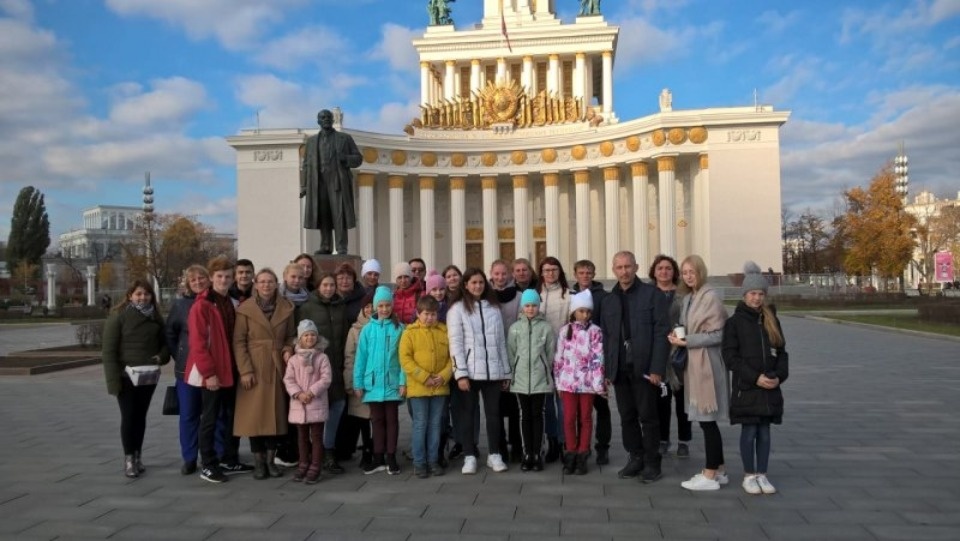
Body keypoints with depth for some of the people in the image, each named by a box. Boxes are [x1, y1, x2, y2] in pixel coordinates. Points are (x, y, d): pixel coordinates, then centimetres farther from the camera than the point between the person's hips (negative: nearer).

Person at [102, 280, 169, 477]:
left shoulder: (155, 317, 7)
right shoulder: (118, 316, -8)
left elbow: (164, 342, 16)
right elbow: (109, 350, -10)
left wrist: (161, 356, -7)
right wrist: (113, 380, -16)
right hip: (126, 376, -4)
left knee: (140, 416, 11)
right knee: (128, 416, -1)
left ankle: (137, 456, 22)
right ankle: (128, 458, 10)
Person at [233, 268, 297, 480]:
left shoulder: (286, 308, 6)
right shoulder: (245, 310, -3)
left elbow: (291, 335, 14)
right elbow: (238, 342, -6)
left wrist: (288, 349, -7)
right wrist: (245, 370, -12)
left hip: (277, 368, 3)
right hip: (254, 369, -3)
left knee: (275, 413, 6)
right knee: (255, 415, 0)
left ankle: (270, 460, 17)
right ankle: (258, 462, 10)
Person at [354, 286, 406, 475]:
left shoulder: (399, 328, -2)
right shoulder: (368, 329, 1)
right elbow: (361, 357, 3)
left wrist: (403, 381, -9)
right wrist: (358, 383, 0)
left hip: (392, 382, -1)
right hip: (373, 382, 1)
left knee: (391, 420, 8)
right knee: (377, 420, 11)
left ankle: (391, 458, 17)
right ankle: (378, 458, 20)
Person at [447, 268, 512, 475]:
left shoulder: (493, 308, 12)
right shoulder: (457, 309, -1)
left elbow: (501, 342, 12)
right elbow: (455, 343, -7)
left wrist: (506, 371, 9)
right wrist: (461, 373, -14)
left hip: (492, 370, 3)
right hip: (469, 371, -3)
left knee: (493, 413, 7)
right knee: (467, 414, 3)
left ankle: (494, 455, 17)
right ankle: (470, 457, 12)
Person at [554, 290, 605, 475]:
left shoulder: (595, 331, -2)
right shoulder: (565, 330, 3)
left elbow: (598, 359, -6)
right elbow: (559, 358, 6)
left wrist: (599, 384, -10)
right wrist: (558, 382, 5)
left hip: (587, 382, -1)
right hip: (568, 382, 1)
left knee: (585, 419, 8)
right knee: (569, 419, 4)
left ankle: (582, 456, 16)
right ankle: (571, 455, 16)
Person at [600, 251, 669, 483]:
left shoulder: (651, 294, -2)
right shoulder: (608, 300, 13)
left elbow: (661, 332, -7)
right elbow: (605, 337, 12)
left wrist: (657, 368, -14)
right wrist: (606, 370, 5)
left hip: (644, 367, -4)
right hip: (619, 368, 4)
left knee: (647, 416, 2)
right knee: (627, 417, 10)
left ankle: (652, 463, 15)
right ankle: (635, 458, 22)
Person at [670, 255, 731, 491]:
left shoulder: (711, 296, -13)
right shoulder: (688, 298, 13)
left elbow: (716, 335, -16)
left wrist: (686, 341, -16)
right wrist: (678, 336, 4)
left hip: (707, 364, -9)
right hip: (693, 364, 9)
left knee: (707, 421, -3)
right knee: (706, 421, 13)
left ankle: (710, 476, 6)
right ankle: (718, 470, 23)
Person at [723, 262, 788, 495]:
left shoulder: (772, 320, 8)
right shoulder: (734, 322, -5)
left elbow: (781, 352, 9)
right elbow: (730, 356, -9)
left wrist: (779, 376, -7)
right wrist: (755, 377, -15)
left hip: (770, 388, 4)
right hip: (745, 388, -4)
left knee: (764, 432, 10)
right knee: (749, 432, 3)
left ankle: (762, 475, 20)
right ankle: (749, 476, 16)